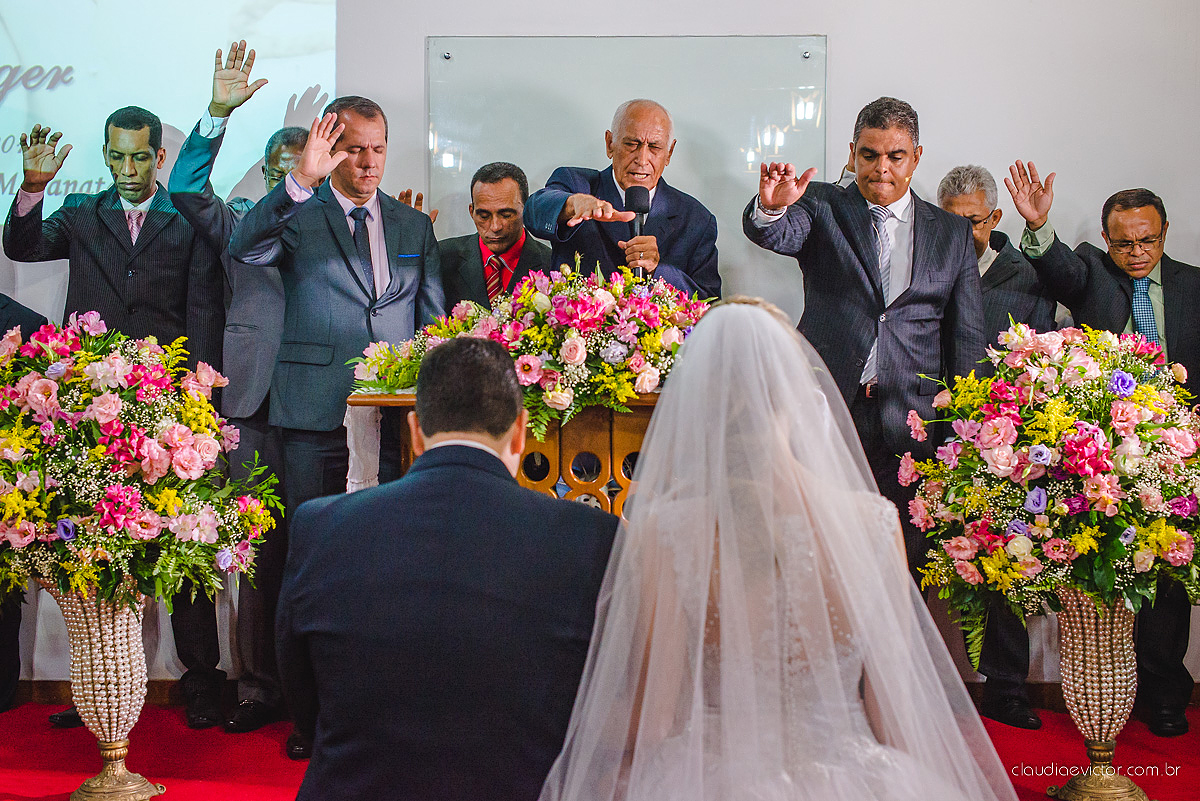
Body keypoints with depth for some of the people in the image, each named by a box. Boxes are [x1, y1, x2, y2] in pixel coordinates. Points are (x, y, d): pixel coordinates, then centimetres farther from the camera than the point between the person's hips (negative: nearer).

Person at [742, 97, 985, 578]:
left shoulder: (954, 234, 15)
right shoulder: (822, 207, 10)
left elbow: (967, 340, 13)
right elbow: (773, 235, -11)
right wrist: (771, 207, -35)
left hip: (911, 427, 2)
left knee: (904, 566, 0)